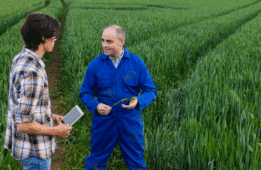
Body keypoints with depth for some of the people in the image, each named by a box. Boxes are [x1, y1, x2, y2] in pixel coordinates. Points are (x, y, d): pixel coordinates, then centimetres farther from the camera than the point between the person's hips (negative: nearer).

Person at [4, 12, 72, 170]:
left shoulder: (21, 58, 3)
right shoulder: (32, 73, -30)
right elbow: (25, 124, -28)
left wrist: (51, 116, 14)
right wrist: (57, 131, -15)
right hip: (35, 151, -9)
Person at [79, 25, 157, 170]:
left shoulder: (137, 62, -3)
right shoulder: (95, 64, -3)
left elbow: (151, 91, 0)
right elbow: (85, 93, 4)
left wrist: (138, 101, -21)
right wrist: (96, 106, -16)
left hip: (131, 123, 0)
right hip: (103, 122, 0)